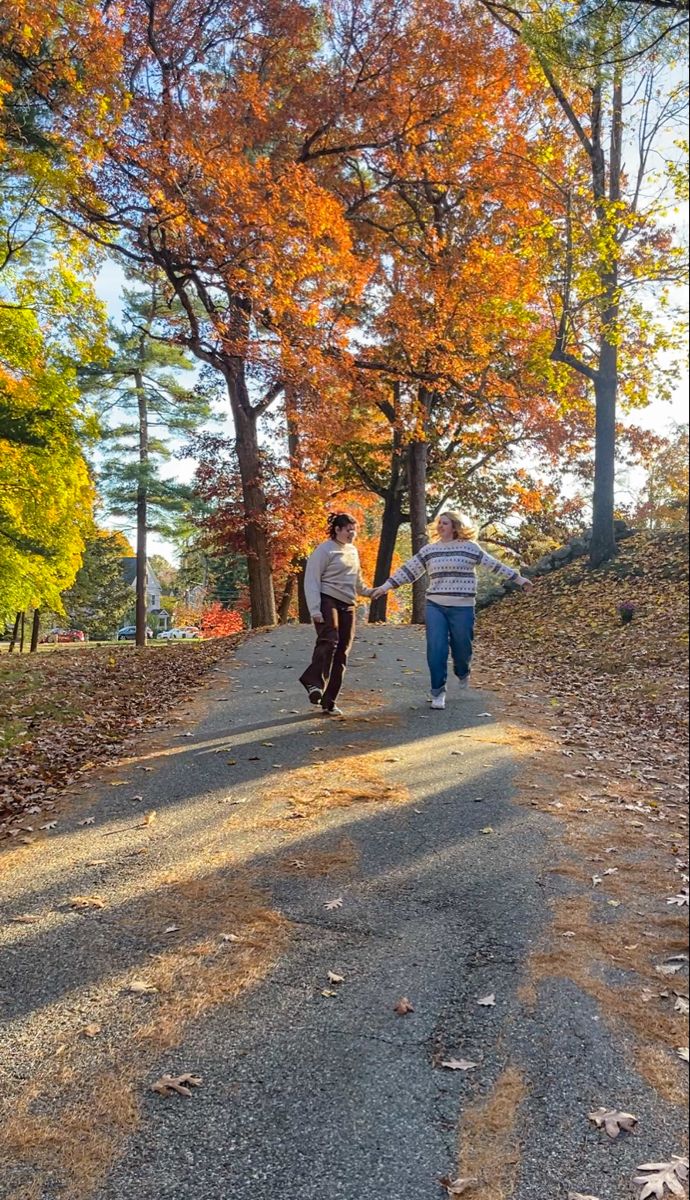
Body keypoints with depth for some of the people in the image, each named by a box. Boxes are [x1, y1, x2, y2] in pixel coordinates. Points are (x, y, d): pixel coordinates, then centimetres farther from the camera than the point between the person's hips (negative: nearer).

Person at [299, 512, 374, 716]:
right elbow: (311, 580, -12)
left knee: (341, 653, 3)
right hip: (328, 601, -7)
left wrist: (369, 592, 24)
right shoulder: (324, 550, -6)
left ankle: (329, 701, 8)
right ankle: (314, 682, -29)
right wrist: (314, 610, -19)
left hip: (347, 605, 7)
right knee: (329, 640, -31)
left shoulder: (352, 551, 19)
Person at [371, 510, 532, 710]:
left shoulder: (470, 547, 0)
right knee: (436, 650, -7)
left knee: (462, 647, 7)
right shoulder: (429, 550, 7)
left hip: (462, 608, -1)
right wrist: (386, 586, 4)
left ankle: (463, 673, 41)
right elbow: (408, 570, 9)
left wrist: (518, 578, 4)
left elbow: (494, 565, 4)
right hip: (435, 606, 2)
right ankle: (438, 692, 2)